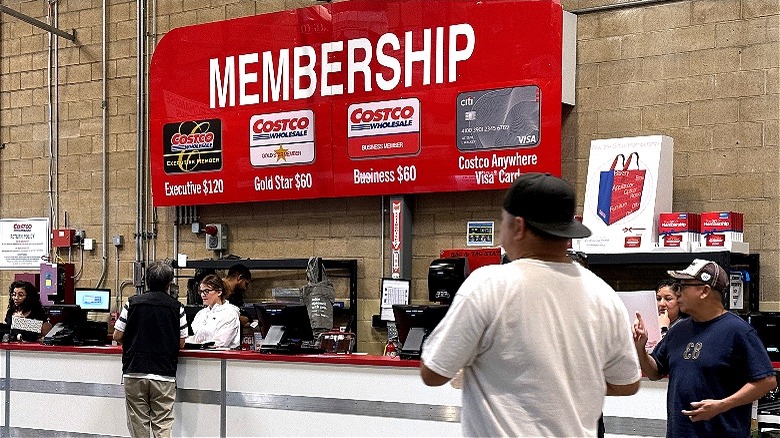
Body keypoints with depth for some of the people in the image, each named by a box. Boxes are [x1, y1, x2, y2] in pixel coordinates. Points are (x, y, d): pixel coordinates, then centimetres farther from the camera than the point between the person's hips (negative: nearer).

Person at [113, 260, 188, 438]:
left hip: (134, 372, 1)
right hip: (164, 374, -1)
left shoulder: (132, 303, 2)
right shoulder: (177, 307, 1)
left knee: (138, 423, 8)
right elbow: (181, 343, 6)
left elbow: (117, 336, 5)